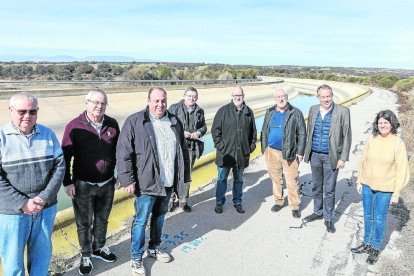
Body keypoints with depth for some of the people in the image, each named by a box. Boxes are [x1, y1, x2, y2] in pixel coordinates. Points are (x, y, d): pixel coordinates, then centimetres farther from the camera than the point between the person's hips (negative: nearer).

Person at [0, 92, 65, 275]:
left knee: (42, 252, 19)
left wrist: (44, 197, -12)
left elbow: (59, 166, -2)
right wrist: (22, 203, -17)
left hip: (46, 208, 3)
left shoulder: (48, 134, 0)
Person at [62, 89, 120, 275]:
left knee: (102, 219, 21)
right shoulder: (74, 126, -12)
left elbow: (118, 151, 7)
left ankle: (99, 248, 43)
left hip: (107, 184, 3)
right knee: (84, 223, 13)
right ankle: (86, 256, 33)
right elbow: (65, 156, -8)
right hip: (83, 185, -3)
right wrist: (67, 182, -8)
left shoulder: (112, 124, -3)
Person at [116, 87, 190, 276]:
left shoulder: (174, 122, 6)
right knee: (141, 220, 5)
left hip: (168, 182, 6)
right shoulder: (135, 122, -11)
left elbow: (183, 151, 12)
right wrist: (128, 180, -15)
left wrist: (185, 176, 12)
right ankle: (136, 258, 23)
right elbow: (123, 154, -12)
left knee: (160, 216, 20)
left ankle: (154, 248, 41)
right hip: (147, 182, -5)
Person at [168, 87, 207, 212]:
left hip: (192, 147, 4)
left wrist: (198, 132, -4)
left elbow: (204, 126, 18)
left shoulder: (199, 111, 10)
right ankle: (172, 199, 14)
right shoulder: (174, 108, -3)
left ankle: (183, 200, 26)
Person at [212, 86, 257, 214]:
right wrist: (220, 145, -10)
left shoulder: (249, 112, 4)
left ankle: (237, 202, 29)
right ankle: (219, 202, 23)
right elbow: (215, 130, -4)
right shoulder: (224, 111, -5)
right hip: (225, 153, -2)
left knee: (239, 180, 15)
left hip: (242, 154, 3)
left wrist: (251, 146, 6)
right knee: (222, 179, 8)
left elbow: (253, 132, 13)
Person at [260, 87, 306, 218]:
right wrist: (264, 148, 5)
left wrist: (300, 152, -7)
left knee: (292, 181, 0)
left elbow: (302, 134, -2)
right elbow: (264, 131, 12)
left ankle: (295, 206, 13)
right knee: (276, 179, 14)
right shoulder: (270, 112, 8)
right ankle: (278, 201, 30)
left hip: (289, 153, -3)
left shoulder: (296, 113, -2)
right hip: (272, 152, 3)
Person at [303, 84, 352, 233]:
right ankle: (318, 212, 35)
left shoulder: (343, 111, -9)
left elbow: (347, 136, -7)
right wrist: (306, 151, 9)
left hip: (331, 157, -4)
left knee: (329, 190, 5)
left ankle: (328, 218, 22)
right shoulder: (313, 110, 3)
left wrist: (343, 158, -10)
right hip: (314, 155, 4)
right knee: (316, 187, 17)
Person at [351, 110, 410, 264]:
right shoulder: (371, 140, -2)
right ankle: (367, 244, 34)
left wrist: (396, 193, -9)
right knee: (368, 217, 16)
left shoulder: (398, 144, -11)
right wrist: (359, 181, 8)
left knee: (379, 220, 8)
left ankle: (375, 249, 27)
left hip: (385, 189, -3)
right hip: (367, 185, 3)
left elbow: (401, 170, -9)